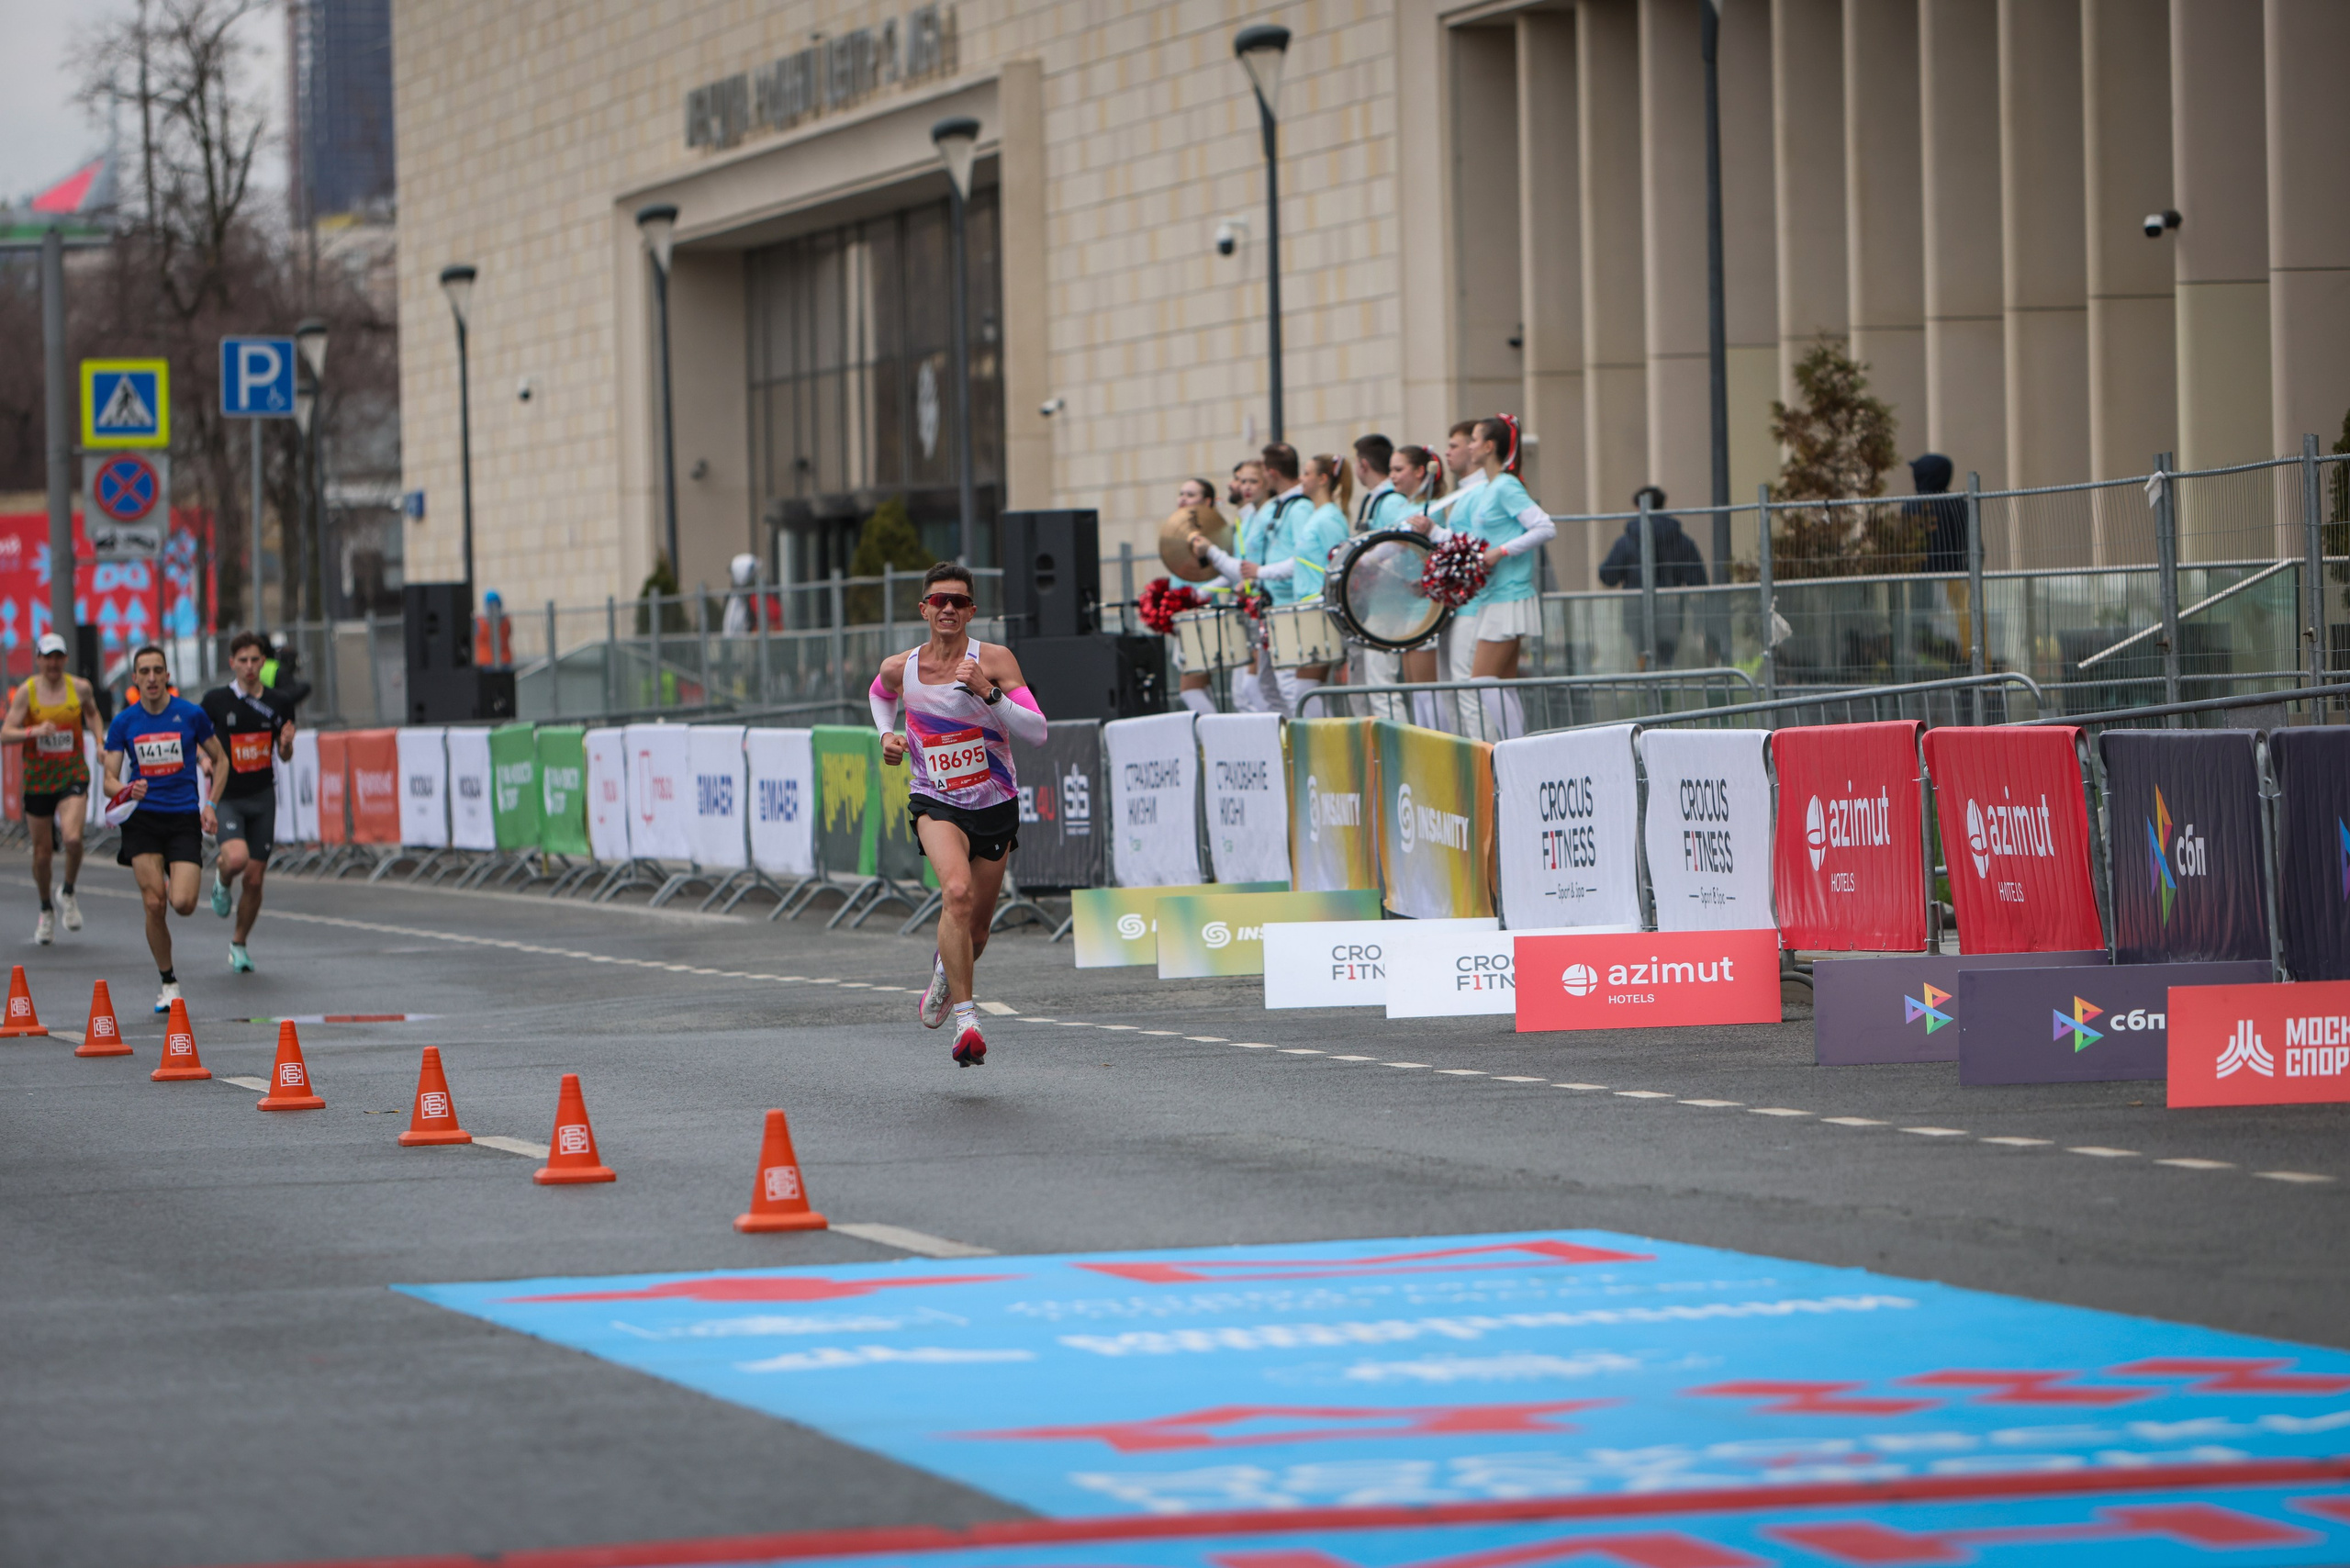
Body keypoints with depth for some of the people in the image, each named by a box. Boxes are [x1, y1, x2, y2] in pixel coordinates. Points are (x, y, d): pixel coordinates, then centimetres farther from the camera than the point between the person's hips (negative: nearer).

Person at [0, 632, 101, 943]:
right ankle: (46, 911, 30)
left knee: (72, 838, -24)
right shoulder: (26, 692, -5)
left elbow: (92, 712, 23)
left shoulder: (80, 688, 0)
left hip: (73, 776, 0)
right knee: (43, 852, 6)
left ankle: (67, 894, 4)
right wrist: (35, 731, -26)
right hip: (38, 779, 0)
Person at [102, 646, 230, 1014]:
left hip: (185, 818, -1)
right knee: (155, 904, -10)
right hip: (142, 818, 1)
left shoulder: (191, 715, 1)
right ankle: (168, 983, 6)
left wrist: (210, 805, 3)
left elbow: (220, 760, 14)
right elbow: (109, 781, 2)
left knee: (183, 903, -15)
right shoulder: (123, 723, 3)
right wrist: (127, 790, -21)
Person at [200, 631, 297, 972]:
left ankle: (238, 944, 23)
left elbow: (285, 757, 13)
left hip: (262, 798, 3)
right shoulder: (216, 700, -5)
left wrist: (286, 745, -10)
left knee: (254, 877, 2)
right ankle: (221, 879, 10)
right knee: (236, 858, -28)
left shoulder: (278, 705, 2)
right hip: (226, 797, -2)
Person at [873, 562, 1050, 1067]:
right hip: (935, 802, -1)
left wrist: (988, 693, -31)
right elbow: (881, 694, 23)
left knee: (975, 931, 12)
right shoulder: (899, 669, -4)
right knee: (957, 891, -30)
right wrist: (887, 735, 4)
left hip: (996, 805, 1)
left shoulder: (995, 660, -12)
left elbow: (1038, 732, -20)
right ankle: (965, 1018, -30)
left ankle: (944, 973, 50)